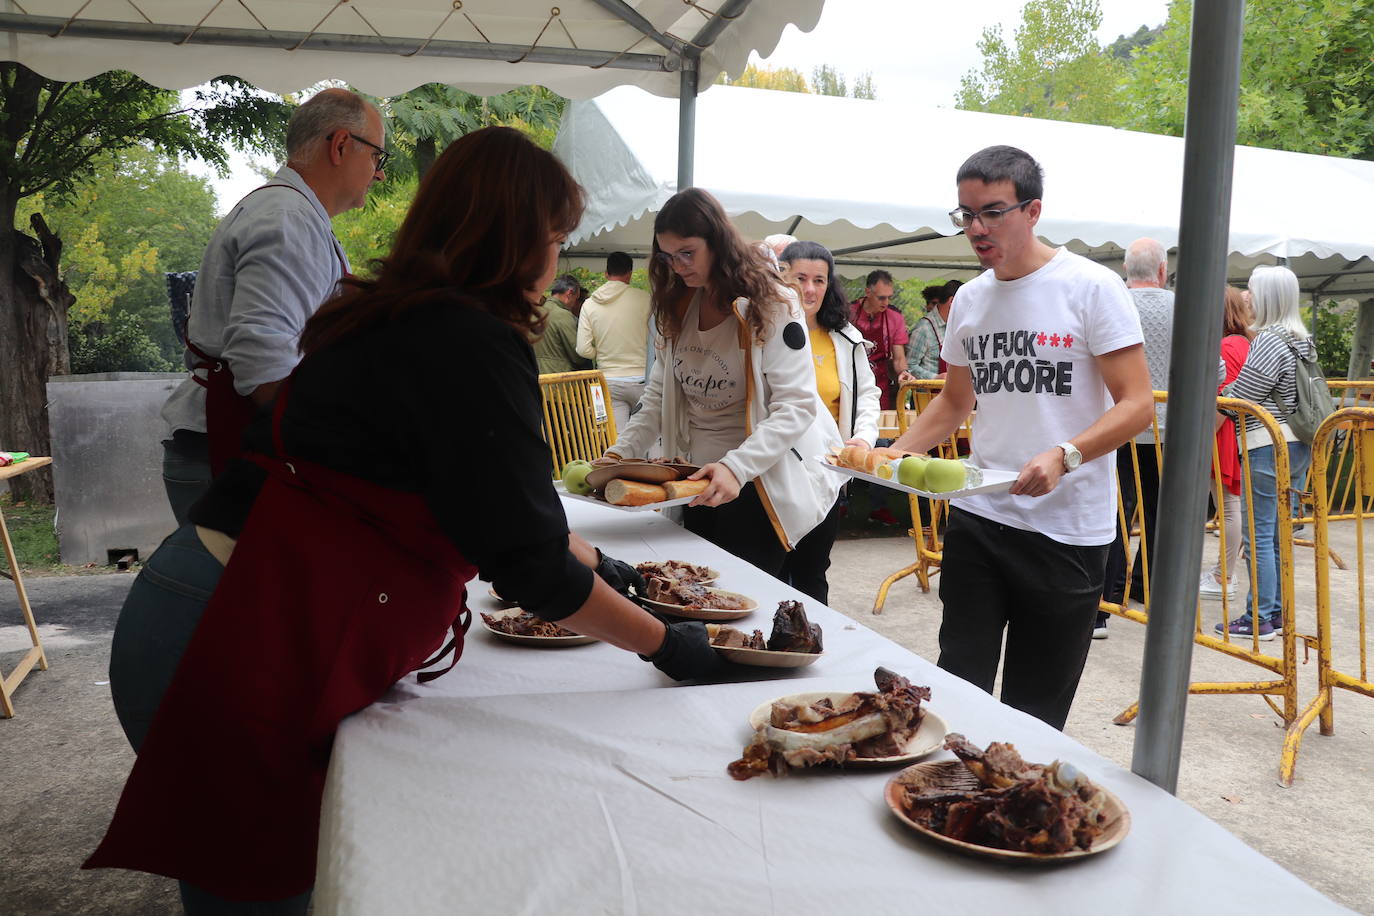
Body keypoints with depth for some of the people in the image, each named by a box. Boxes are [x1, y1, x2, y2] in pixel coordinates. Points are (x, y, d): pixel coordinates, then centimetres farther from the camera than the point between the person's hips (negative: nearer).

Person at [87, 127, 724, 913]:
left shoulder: (401, 323, 13)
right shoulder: (474, 346, -17)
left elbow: (492, 499, 25)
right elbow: (529, 567, -15)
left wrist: (593, 562, 30)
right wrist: (666, 645, -2)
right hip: (242, 655, -9)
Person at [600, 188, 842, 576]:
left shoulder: (770, 304, -13)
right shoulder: (679, 309, 7)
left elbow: (796, 406, -20)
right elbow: (659, 398, 9)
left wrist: (736, 468, -32)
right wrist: (620, 452, -7)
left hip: (758, 483, -6)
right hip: (696, 484, 6)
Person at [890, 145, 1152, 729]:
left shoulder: (1092, 287, -8)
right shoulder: (969, 299, 9)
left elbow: (1137, 404, -11)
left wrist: (1064, 456, -28)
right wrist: (895, 454, 3)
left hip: (1066, 529, -4)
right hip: (977, 517, 5)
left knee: (1034, 712, 7)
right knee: (957, 686, 6)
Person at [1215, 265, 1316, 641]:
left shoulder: (1268, 342, -16)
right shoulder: (1303, 339, 12)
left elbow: (1235, 402, -15)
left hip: (1267, 448, -9)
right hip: (1300, 447, 9)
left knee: (1260, 537, -3)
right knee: (1281, 535, 14)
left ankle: (1259, 619, 3)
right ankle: (1278, 612, 21)